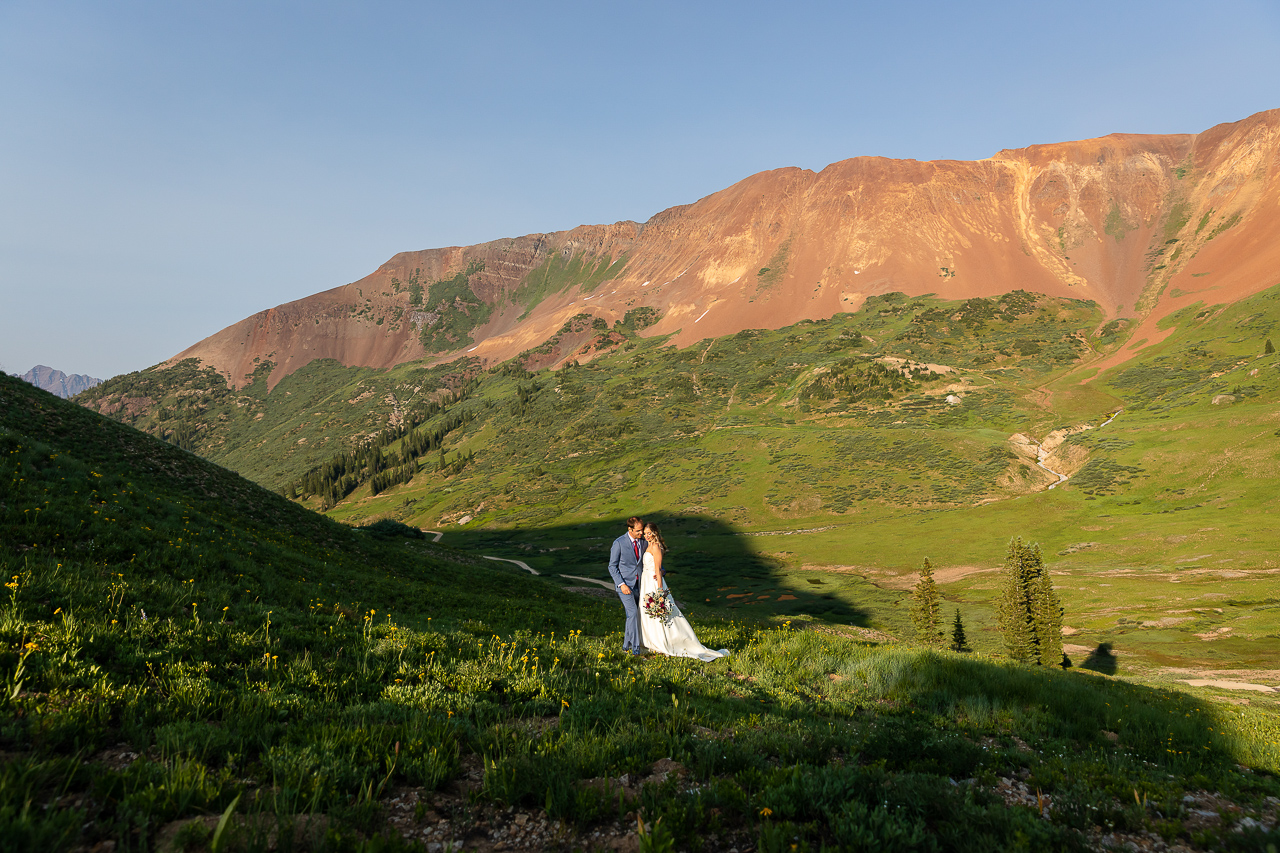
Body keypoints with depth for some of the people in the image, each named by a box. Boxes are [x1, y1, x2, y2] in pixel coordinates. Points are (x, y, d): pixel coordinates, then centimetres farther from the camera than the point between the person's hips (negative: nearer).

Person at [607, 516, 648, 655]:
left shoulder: (644, 542, 2)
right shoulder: (619, 543, -12)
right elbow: (612, 566, -7)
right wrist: (621, 584, -16)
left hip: (638, 584, 5)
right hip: (624, 584, -5)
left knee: (633, 615, 9)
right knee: (633, 613, -15)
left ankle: (626, 645, 23)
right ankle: (635, 648, -10)